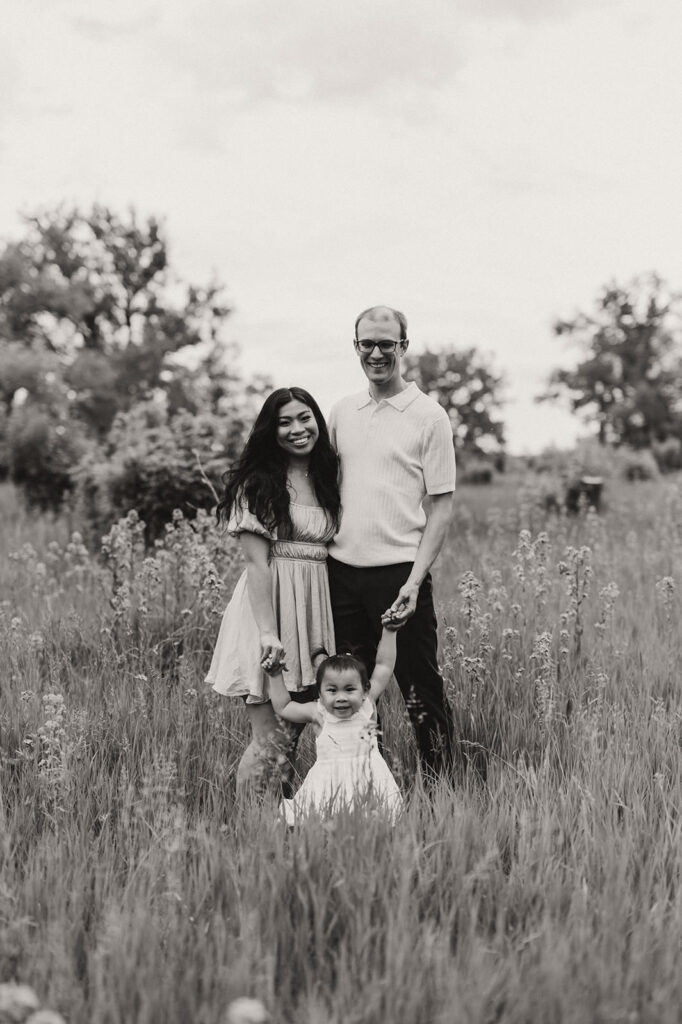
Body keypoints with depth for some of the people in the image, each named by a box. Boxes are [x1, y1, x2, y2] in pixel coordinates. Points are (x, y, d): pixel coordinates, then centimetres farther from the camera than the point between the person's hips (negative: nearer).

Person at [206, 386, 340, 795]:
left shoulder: (326, 478, 16)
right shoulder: (258, 483, -5)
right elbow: (257, 563, -12)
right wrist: (267, 631, -21)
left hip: (314, 607, 6)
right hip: (270, 604, -6)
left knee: (296, 729, 10)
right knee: (272, 739, -7)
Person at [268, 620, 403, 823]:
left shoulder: (367, 707, 5)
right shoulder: (319, 715, 4)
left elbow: (384, 667, 11)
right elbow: (282, 707, 18)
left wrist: (389, 631, 12)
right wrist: (275, 675, 17)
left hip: (367, 782, 1)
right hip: (327, 786, -1)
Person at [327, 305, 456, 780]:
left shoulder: (429, 416, -3)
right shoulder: (342, 411, 11)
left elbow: (442, 505, -4)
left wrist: (415, 580, -13)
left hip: (399, 571, -4)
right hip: (342, 568, 4)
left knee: (421, 689, 2)